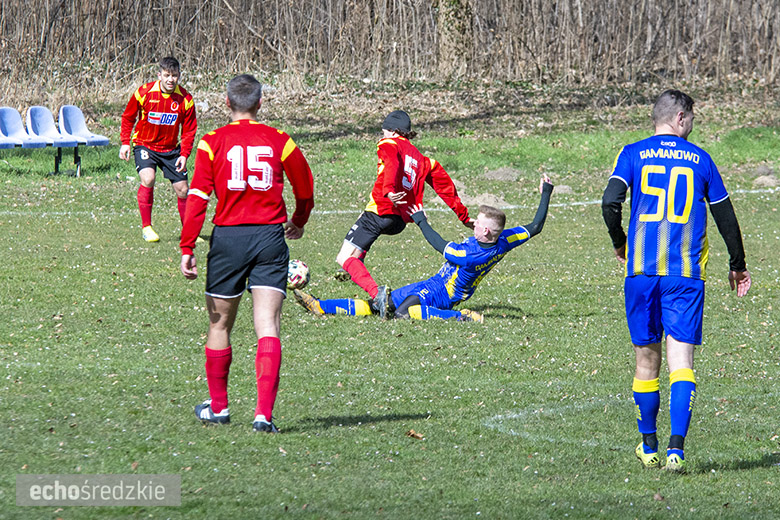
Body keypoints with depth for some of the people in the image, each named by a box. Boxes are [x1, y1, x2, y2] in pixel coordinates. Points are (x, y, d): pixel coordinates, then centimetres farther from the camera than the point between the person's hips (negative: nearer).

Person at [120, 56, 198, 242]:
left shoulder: (185, 99, -11)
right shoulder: (144, 93, -15)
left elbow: (189, 130, -1)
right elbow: (128, 118, 1)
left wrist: (184, 155, -11)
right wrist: (125, 142, -5)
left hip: (170, 148, 2)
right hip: (144, 145, -2)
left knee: (182, 190, 2)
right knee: (148, 179, -27)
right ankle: (146, 227, -14)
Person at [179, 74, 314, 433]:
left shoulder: (212, 142, 0)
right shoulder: (279, 141, 4)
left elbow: (197, 198, -6)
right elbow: (306, 191, 15)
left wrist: (187, 248, -4)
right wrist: (298, 223, 35)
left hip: (228, 237, 0)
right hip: (271, 236, 0)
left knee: (220, 325, 15)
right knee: (268, 326, -5)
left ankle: (218, 406, 28)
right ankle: (264, 412, -17)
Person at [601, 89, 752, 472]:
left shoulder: (633, 154, 5)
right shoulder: (699, 159, 8)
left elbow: (610, 202, -9)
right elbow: (725, 215, 14)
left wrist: (619, 243, 10)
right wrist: (737, 265, 27)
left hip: (642, 270, 1)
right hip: (687, 274, -1)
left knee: (646, 359, 12)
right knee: (681, 361, -4)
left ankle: (648, 447, 23)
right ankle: (676, 448, -19)